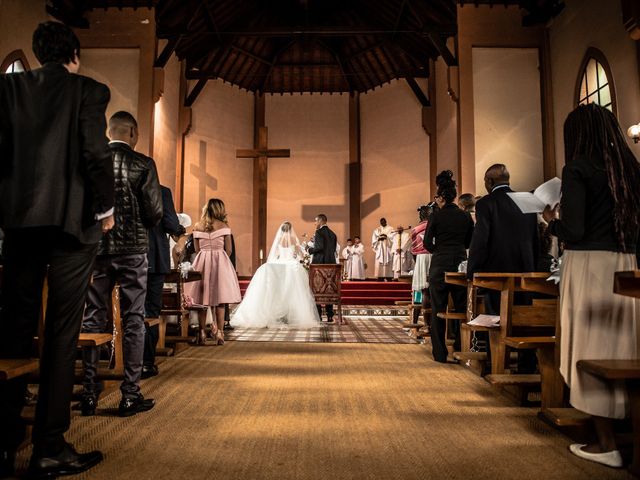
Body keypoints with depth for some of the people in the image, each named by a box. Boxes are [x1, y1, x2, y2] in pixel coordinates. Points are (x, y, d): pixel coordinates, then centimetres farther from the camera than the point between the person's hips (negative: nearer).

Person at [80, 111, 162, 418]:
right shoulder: (143, 164, -6)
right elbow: (154, 212, -9)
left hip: (96, 247, 3)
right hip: (132, 249, -3)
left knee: (93, 318, 10)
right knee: (133, 320, 3)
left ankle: (89, 393, 15)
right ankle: (130, 394, 8)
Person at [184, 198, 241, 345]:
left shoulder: (197, 226, 4)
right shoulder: (223, 226, -3)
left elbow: (197, 250, 7)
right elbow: (228, 250, -1)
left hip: (202, 262, 2)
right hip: (220, 262, -2)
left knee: (201, 300, 6)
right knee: (220, 300, 3)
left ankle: (202, 334, 7)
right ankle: (219, 333, 3)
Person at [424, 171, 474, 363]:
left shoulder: (436, 216, -7)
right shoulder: (466, 216, 4)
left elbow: (427, 243, -5)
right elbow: (470, 242, 11)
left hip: (440, 265, -3)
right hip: (461, 264, 3)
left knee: (438, 310, 5)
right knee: (462, 308, 11)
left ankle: (440, 353, 9)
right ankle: (461, 350, 14)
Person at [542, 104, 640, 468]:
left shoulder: (578, 168, -8)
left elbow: (574, 231, -14)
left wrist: (552, 220, 5)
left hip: (590, 264, -6)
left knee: (591, 348, 1)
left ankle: (607, 444, 8)